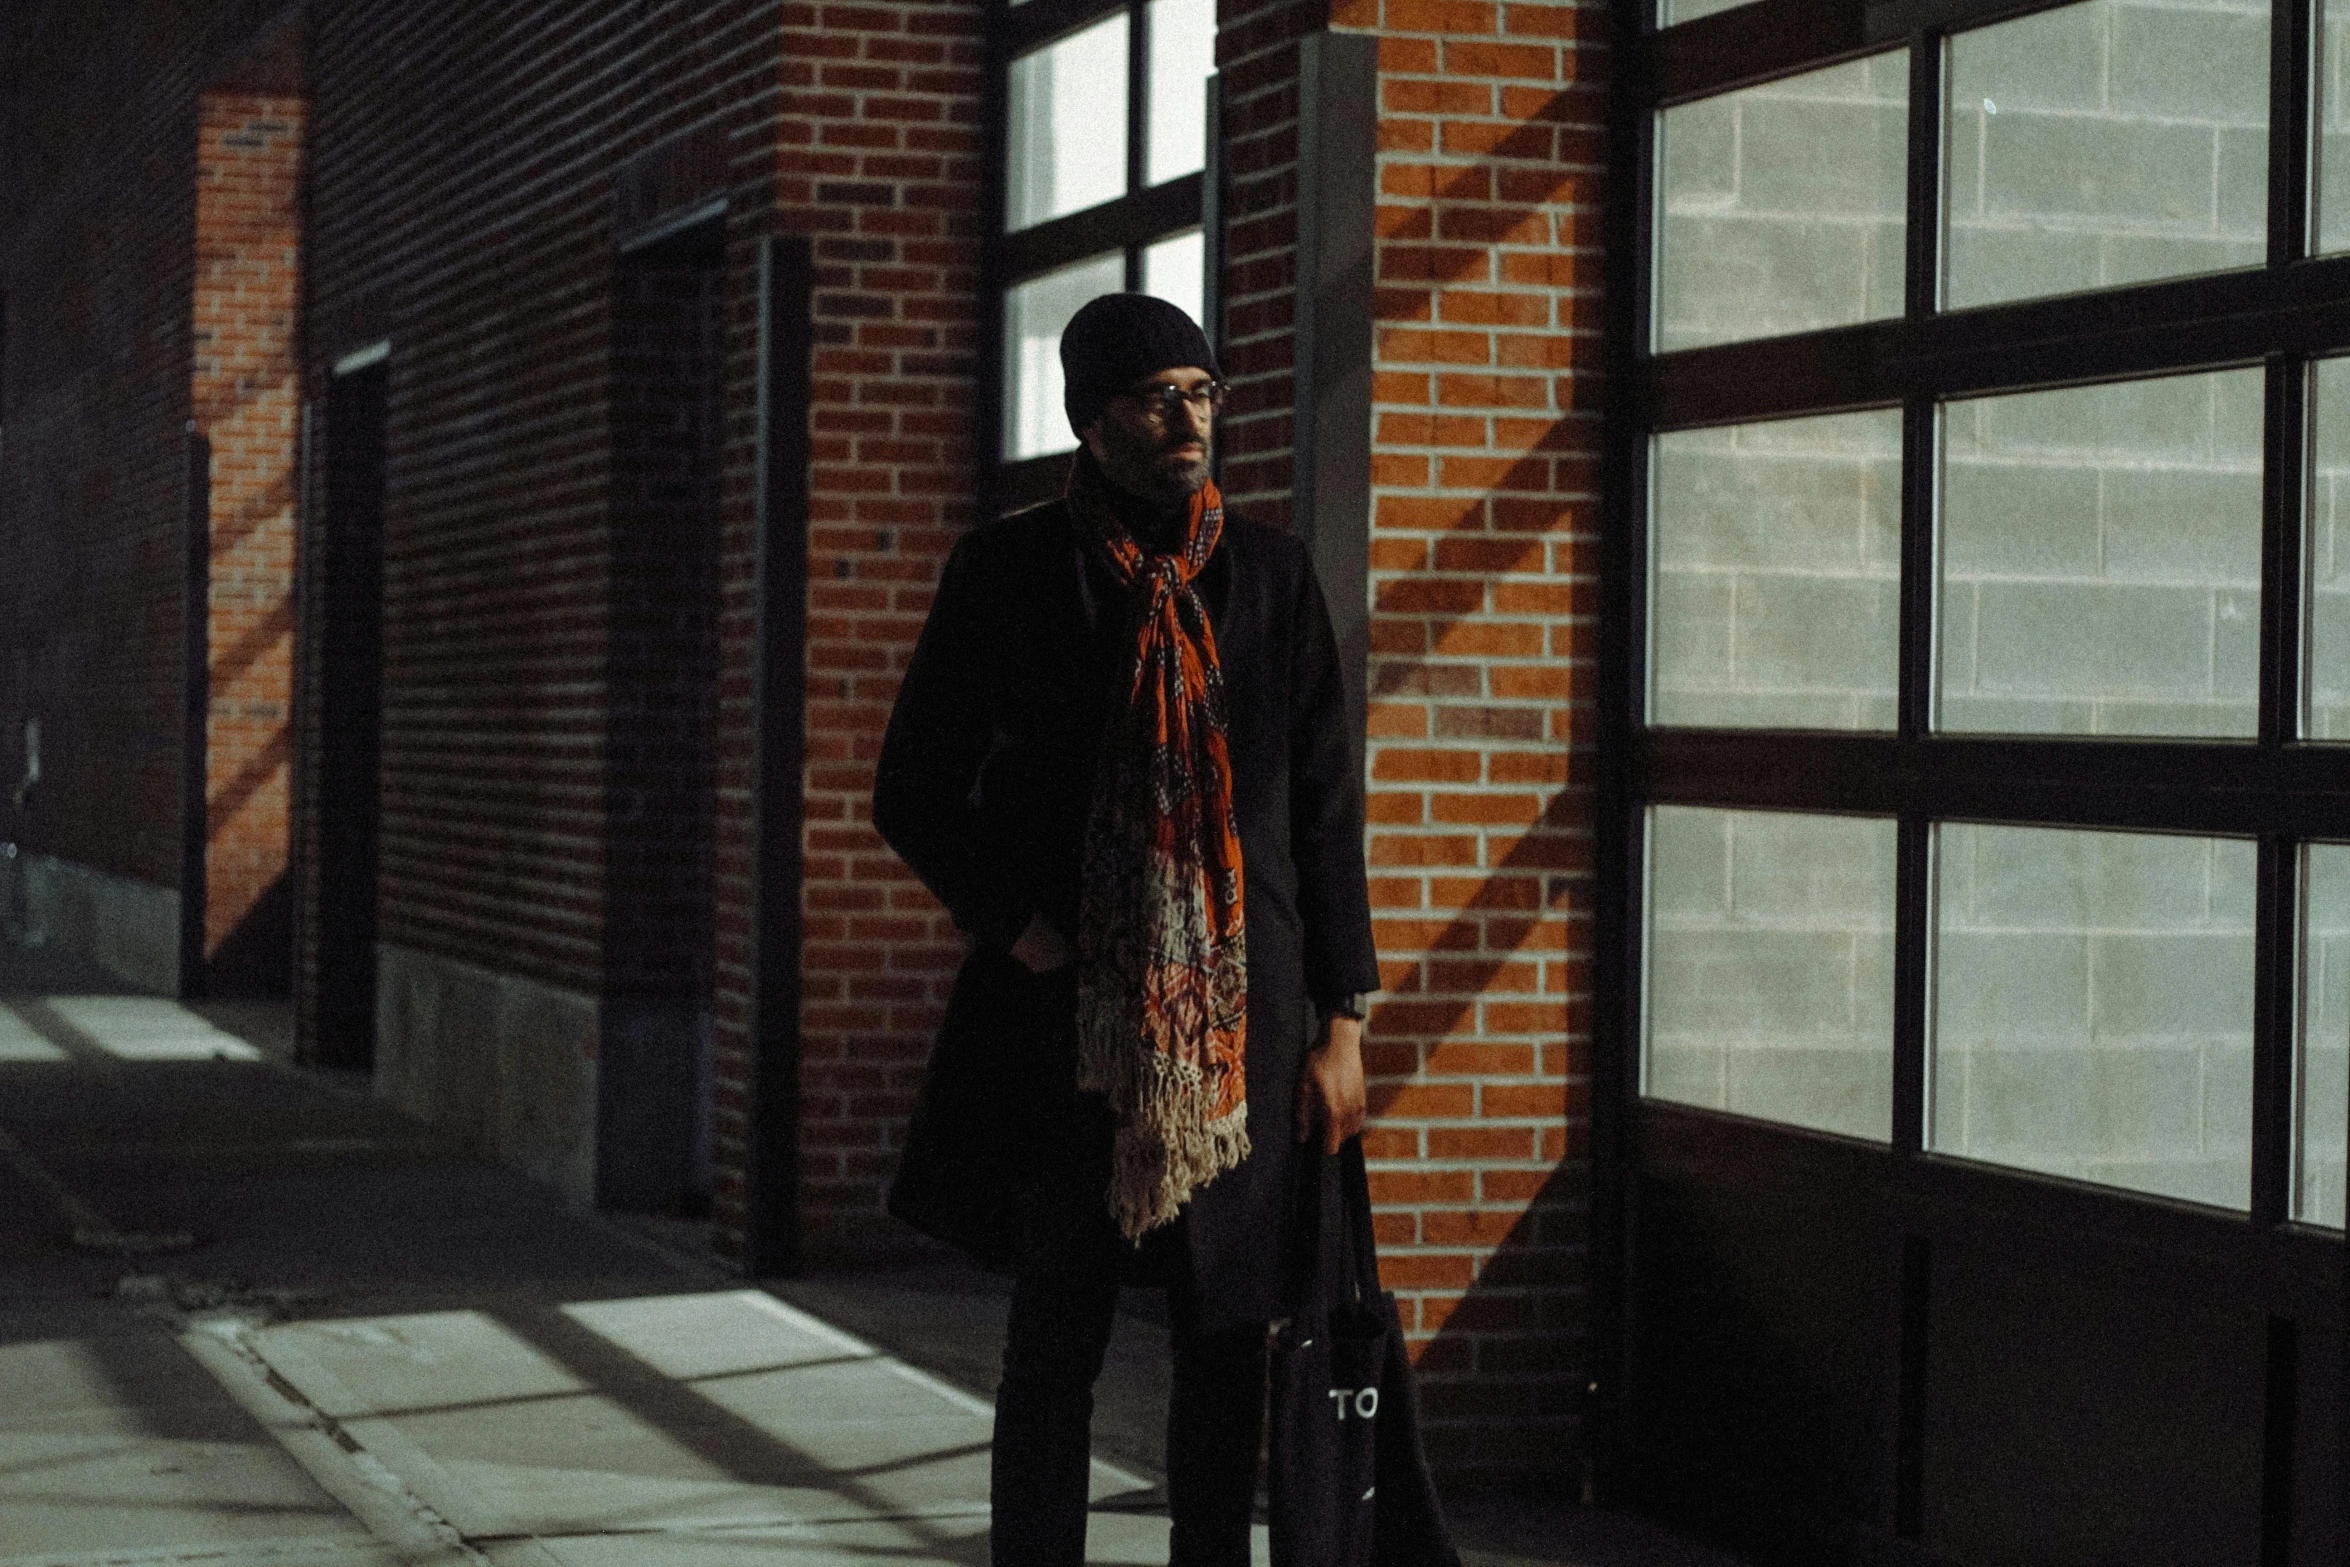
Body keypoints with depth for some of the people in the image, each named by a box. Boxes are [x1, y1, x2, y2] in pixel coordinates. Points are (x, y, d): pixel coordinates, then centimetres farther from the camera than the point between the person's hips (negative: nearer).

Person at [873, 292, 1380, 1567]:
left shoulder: (1270, 574, 6)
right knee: (1057, 1337, 2)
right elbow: (916, 791, 5)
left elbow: (1327, 809, 7)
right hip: (1067, 1014, -2)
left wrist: (1341, 1024, 3)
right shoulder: (1007, 574, 0)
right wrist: (1016, 925, -8)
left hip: (1244, 1016, 2)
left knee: (1227, 1333, 6)